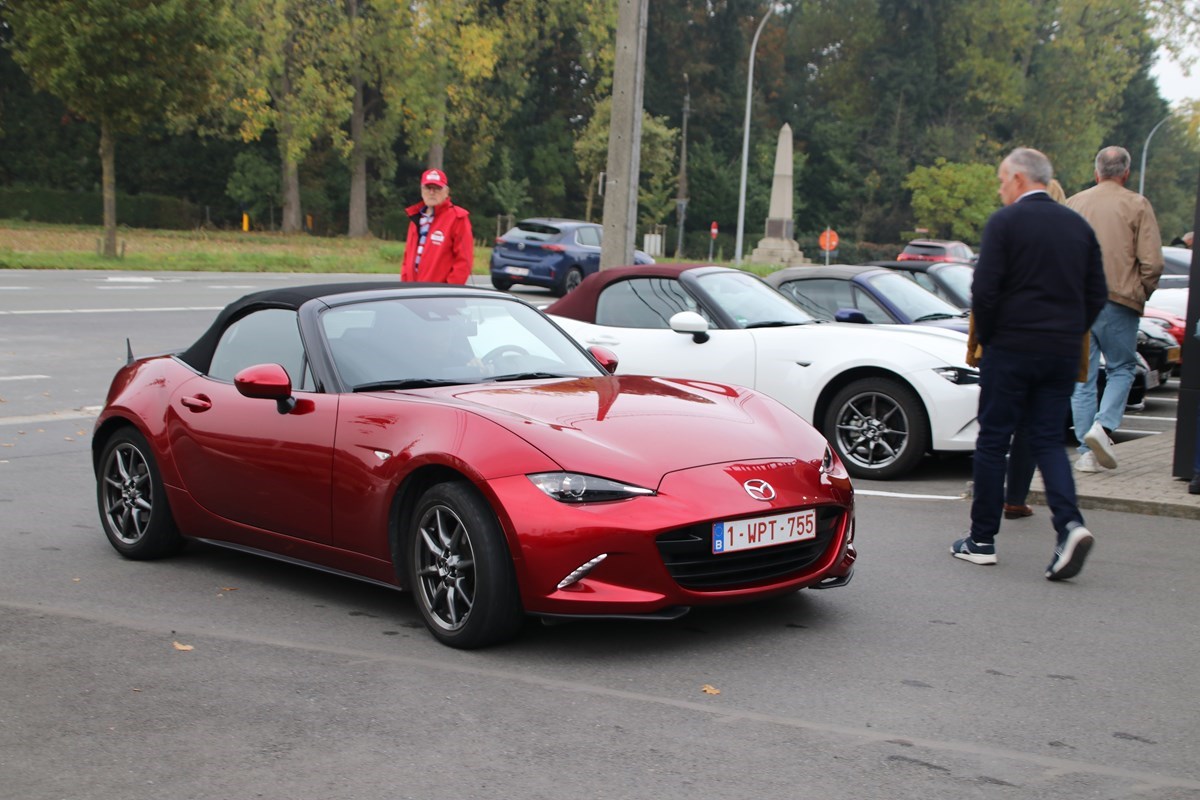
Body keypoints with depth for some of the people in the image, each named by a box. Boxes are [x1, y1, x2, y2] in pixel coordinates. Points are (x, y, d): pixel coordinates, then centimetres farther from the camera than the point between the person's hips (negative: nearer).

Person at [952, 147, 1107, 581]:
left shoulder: (1005, 222, -9)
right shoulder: (1078, 225, 9)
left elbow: (984, 290, -13)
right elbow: (1097, 296, 10)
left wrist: (986, 338, 1)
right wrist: (1069, 335, 16)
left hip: (1011, 349, -5)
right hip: (1063, 354, 5)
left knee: (993, 441, 5)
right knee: (1048, 441, 9)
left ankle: (982, 540, 11)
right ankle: (1069, 525, -12)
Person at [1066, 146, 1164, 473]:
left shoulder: (1073, 204, 7)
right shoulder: (1137, 205, -2)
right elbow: (1152, 262, -6)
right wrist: (1141, 293, 10)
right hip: (1118, 301, -3)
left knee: (1082, 378, 7)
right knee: (1121, 369, 11)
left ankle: (1087, 452, 6)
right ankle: (1103, 426, -11)